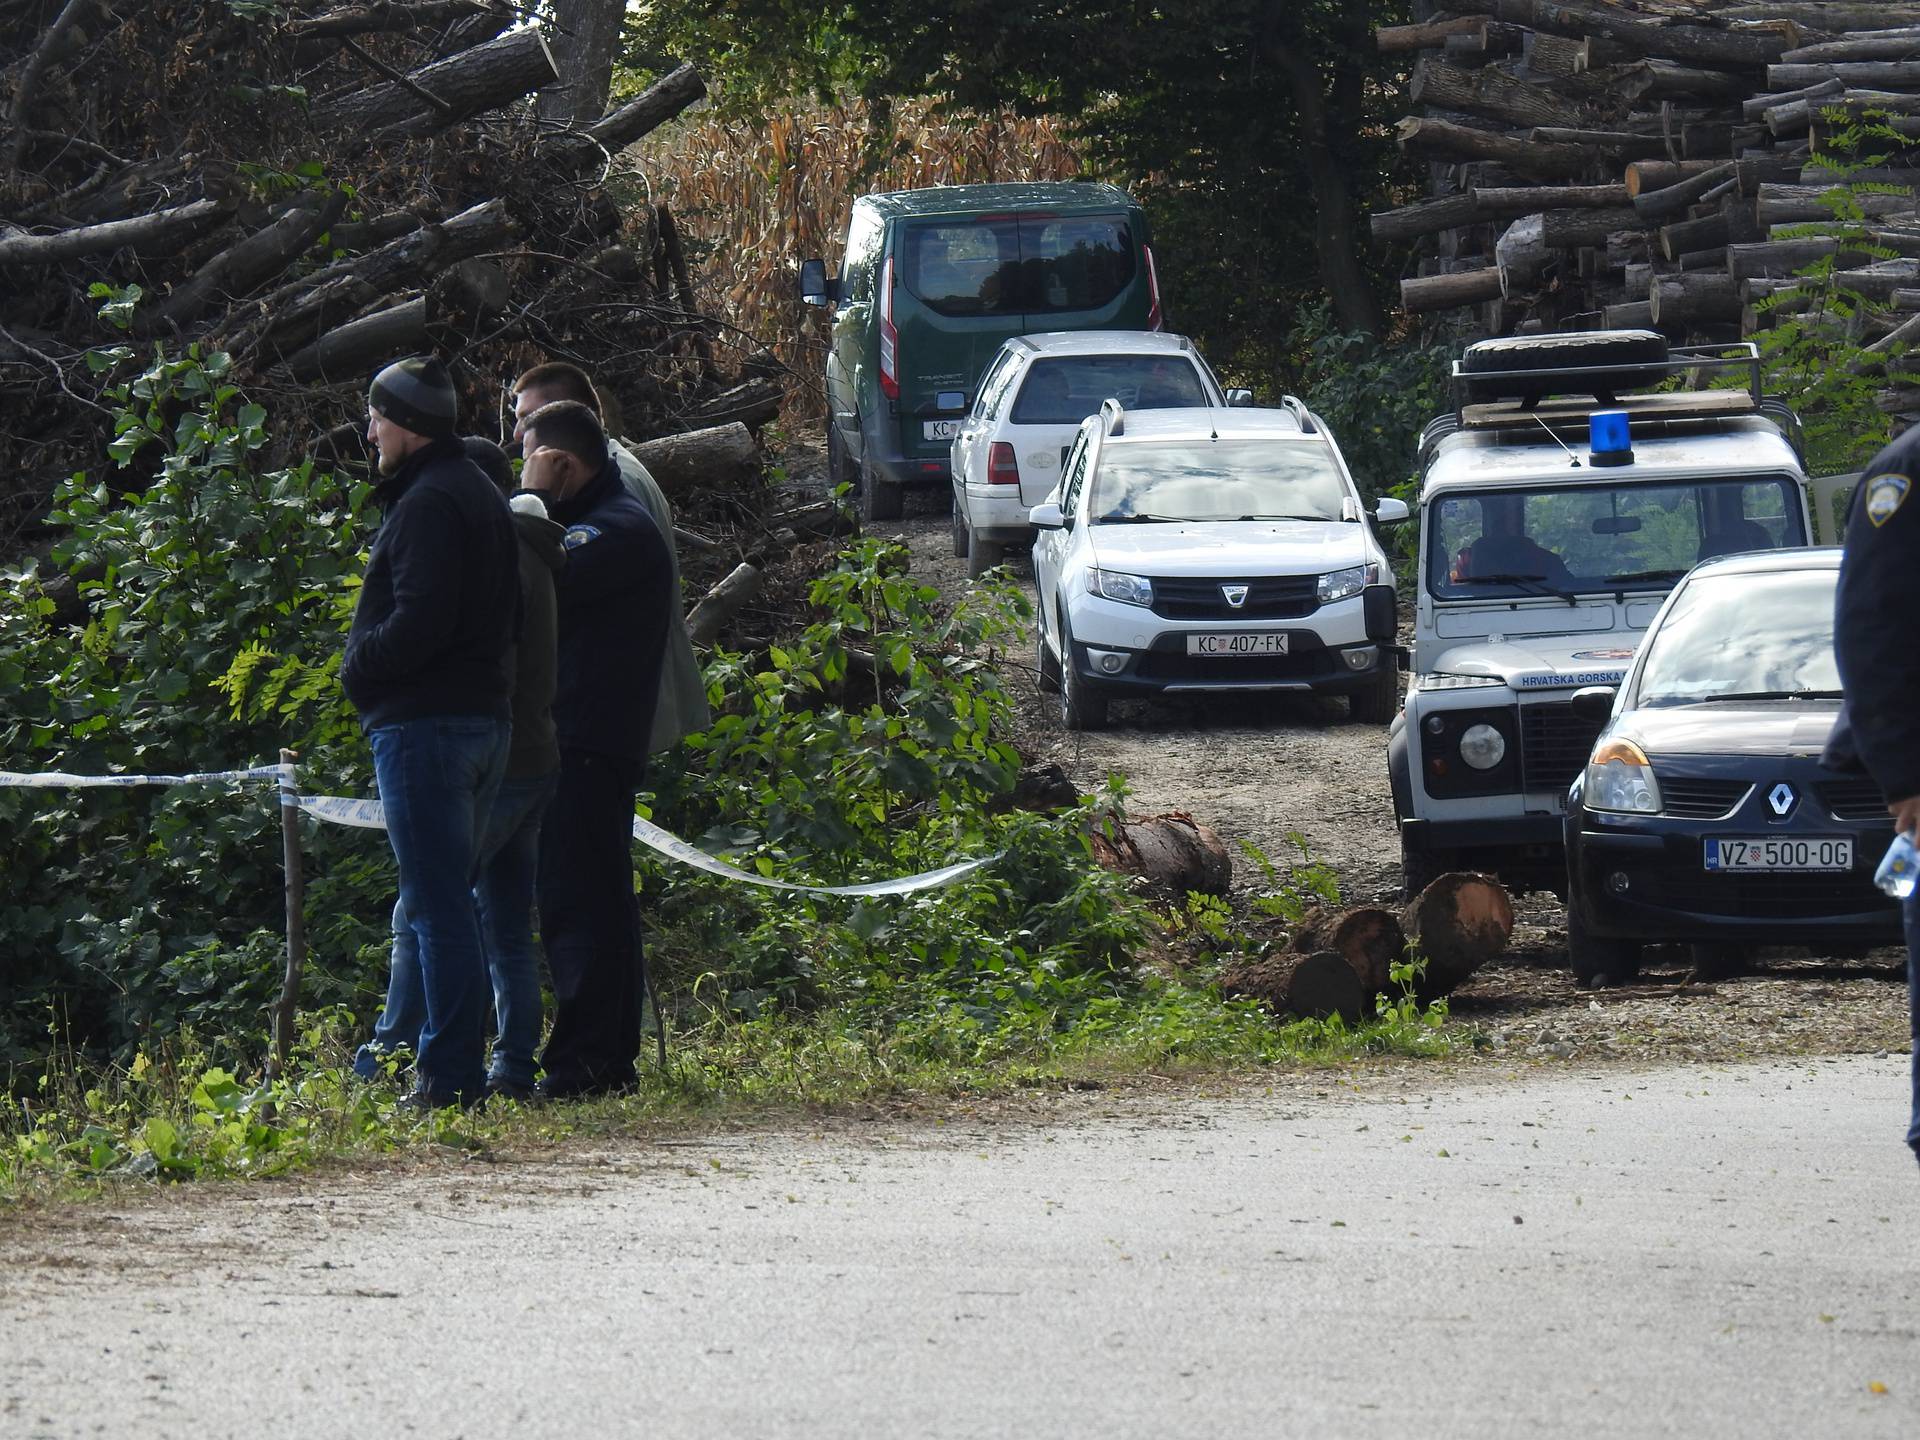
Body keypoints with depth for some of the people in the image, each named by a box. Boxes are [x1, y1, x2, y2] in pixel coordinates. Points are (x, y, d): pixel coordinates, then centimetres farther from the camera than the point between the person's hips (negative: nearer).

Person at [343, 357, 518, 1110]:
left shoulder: (429, 503, -13)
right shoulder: (482, 495, 18)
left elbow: (420, 620, -23)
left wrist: (356, 667, -7)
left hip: (425, 725, -10)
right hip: (485, 718, 10)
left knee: (436, 906, -9)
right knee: (448, 901, 15)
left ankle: (449, 1076, -10)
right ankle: (460, 1067, 16)